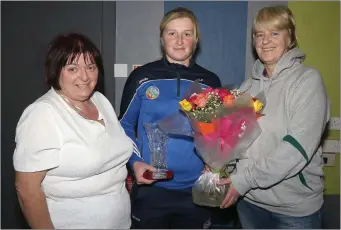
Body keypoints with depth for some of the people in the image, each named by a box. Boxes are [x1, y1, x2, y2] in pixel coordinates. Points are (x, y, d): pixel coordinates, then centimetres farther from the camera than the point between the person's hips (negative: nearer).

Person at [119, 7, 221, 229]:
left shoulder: (210, 82, 1)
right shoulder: (142, 77, -4)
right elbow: (125, 126, 3)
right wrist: (135, 162, -11)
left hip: (197, 190, 2)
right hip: (150, 189, -1)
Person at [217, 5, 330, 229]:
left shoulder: (308, 79, -10)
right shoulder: (249, 85, 4)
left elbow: (298, 147, -19)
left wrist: (246, 179, -20)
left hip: (296, 206, -4)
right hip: (249, 200, 4)